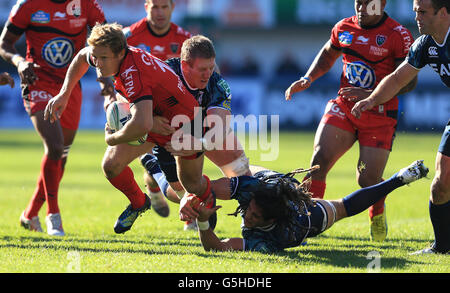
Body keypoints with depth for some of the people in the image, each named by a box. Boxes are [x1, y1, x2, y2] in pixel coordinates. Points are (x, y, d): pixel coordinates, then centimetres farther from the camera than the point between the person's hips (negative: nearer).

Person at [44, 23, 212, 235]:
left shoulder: (133, 74, -43)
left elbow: (142, 125, -56)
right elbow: (81, 57, 9)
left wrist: (112, 138, -36)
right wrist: (64, 94, 1)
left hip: (183, 120, -7)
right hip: (153, 117, 7)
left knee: (192, 185, 12)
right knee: (111, 165, -9)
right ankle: (138, 203, 21)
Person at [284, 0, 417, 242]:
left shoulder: (398, 35, -10)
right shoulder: (344, 28, 5)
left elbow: (408, 81, -13)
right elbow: (328, 54, 26)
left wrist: (370, 94, -24)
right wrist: (307, 79, 9)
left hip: (378, 115, -4)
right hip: (343, 107, 4)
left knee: (367, 179, -7)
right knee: (320, 158, -17)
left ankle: (378, 213, 27)